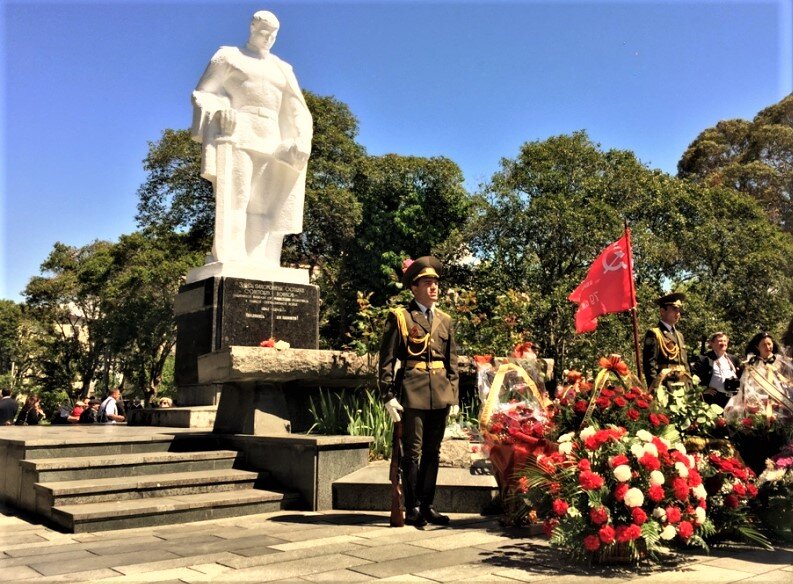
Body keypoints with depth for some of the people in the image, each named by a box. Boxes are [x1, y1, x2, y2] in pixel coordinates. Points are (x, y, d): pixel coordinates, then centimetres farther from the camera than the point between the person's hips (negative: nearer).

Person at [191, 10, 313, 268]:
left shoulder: (282, 69, 23)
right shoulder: (229, 55, 13)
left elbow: (297, 113, 18)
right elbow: (203, 93, 6)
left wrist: (301, 142, -1)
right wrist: (220, 110, -16)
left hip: (269, 141, 4)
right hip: (236, 134, -4)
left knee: (264, 205, -5)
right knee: (234, 196, -17)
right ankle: (228, 263, -25)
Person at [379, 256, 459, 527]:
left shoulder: (445, 320, 15)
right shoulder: (399, 317, 0)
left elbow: (452, 361, 16)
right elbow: (387, 360, -3)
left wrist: (454, 395, 10)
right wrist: (389, 396, -9)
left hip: (440, 393, 5)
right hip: (412, 392, -5)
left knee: (433, 451, 10)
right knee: (412, 451, 0)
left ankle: (427, 506, 20)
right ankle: (412, 508, 11)